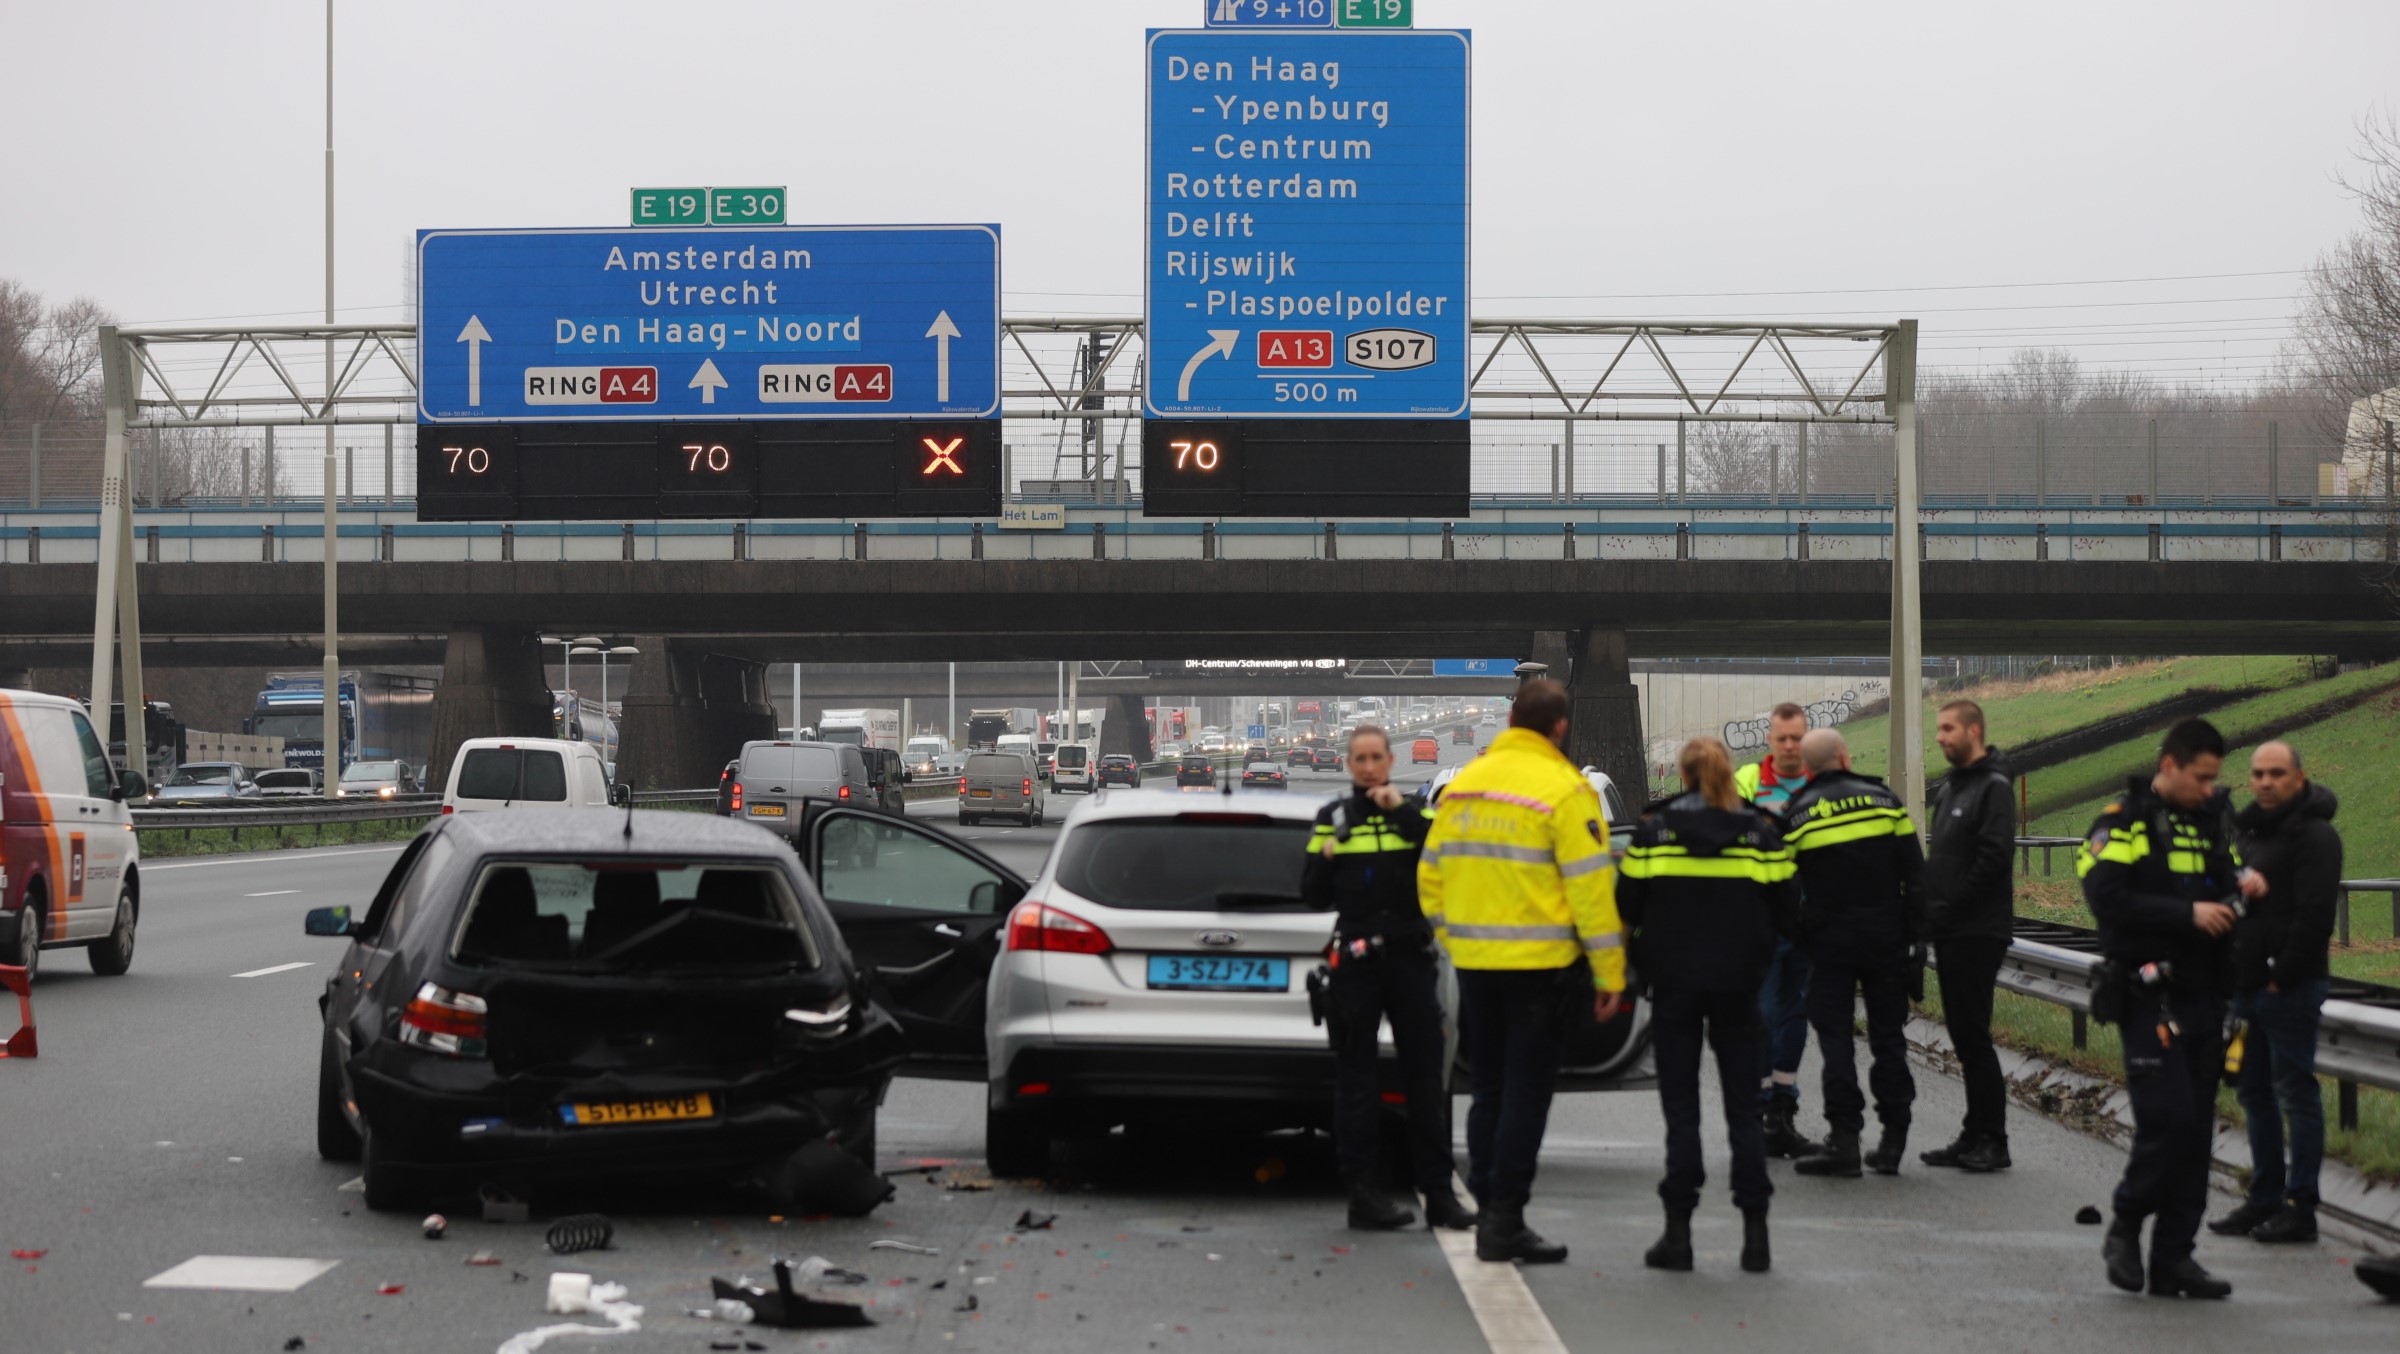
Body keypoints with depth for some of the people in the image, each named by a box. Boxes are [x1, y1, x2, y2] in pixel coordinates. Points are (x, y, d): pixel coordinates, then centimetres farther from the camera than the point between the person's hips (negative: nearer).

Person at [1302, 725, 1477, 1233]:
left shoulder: (1414, 811, 8)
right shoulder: (1332, 818, 9)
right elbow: (1313, 894, 8)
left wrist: (1402, 811, -14)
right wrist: (1324, 860, -11)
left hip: (1410, 955, 0)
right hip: (1355, 958, 0)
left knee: (1425, 1077, 2)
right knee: (1355, 1079, 1)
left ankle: (1438, 1192, 6)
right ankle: (1364, 1192, 5)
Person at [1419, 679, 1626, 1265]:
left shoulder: (1461, 785, 9)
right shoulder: (1563, 790, -10)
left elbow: (1431, 876, 13)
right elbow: (1591, 887, -12)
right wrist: (1610, 974, -7)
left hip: (1473, 961, 6)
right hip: (1539, 965, -6)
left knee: (1490, 1091, 16)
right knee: (1526, 1094, 0)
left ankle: (1487, 1210, 19)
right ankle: (1504, 1221, -2)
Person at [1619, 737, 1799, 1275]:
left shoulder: (1653, 829, -3)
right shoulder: (1759, 831, 1)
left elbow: (1628, 906, -1)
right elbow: (1786, 912, 2)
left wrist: (1642, 961, 17)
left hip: (1674, 982, -1)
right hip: (1737, 983, 1)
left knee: (1680, 1106, 4)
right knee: (1743, 1104, 8)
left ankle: (1678, 1231, 1)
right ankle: (1755, 1230, 4)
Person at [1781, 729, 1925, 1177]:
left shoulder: (1797, 817, -4)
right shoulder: (1883, 800, 1)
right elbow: (1915, 875, 1)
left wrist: (1795, 938, 14)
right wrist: (1916, 935, 5)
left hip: (1830, 942, -2)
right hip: (1886, 938, 2)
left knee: (1835, 1038, 1)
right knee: (1888, 1036, 9)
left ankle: (1845, 1140, -5)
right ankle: (1893, 1139, 10)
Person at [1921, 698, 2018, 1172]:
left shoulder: (1993, 787, -11)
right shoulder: (1951, 785, 17)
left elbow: (1994, 858, -20)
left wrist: (1949, 907, -16)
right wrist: (1932, 908, 7)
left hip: (1978, 932, -9)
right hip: (1950, 932, 9)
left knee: (1972, 1032, -8)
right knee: (1962, 1033, 10)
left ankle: (1993, 1141, -2)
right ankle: (1975, 1135, 16)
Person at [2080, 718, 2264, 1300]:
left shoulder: (2213, 818, 14)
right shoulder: (2125, 821, -8)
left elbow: (2228, 874, 27)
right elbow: (2106, 897, -19)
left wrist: (2244, 882, 4)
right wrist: (2189, 913, -22)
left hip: (2202, 994, 7)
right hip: (2148, 993, -7)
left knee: (2195, 1130, 7)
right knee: (2169, 1119, -14)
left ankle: (2173, 1258, 12)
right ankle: (2125, 1226, 8)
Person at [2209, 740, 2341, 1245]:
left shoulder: (2315, 836, -11)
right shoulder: (2249, 829, 15)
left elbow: (2314, 917, -18)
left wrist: (2281, 976, -17)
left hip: (2289, 990, -9)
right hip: (2247, 987, 9)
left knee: (2296, 1093, -4)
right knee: (2255, 1094, 13)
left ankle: (2300, 1207, 1)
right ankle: (2264, 1199, 22)